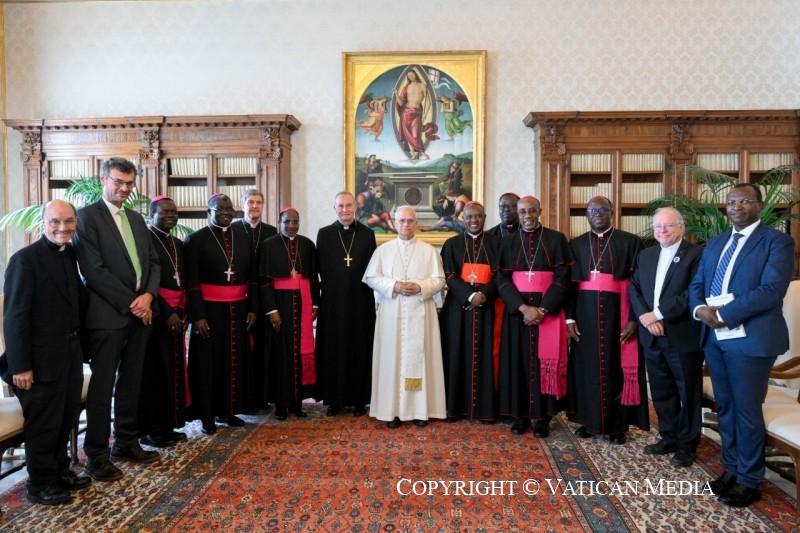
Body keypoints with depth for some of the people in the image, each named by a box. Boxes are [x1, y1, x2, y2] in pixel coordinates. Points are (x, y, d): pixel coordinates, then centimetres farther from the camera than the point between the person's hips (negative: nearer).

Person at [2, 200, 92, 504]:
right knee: (43, 422, 8)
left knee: (68, 416, 18)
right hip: (42, 357, -7)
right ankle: (40, 484, 25)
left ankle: (60, 470, 37)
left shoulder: (69, 255, 7)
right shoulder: (26, 259, -15)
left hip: (71, 351, 7)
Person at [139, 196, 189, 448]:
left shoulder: (178, 244, 16)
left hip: (176, 314, 7)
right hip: (155, 315, -7)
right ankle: (151, 429, 7)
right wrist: (167, 313, -17)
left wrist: (183, 312, 4)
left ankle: (168, 425, 18)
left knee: (173, 370, 9)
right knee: (155, 371, -3)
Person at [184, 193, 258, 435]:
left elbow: (252, 277, 11)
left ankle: (227, 410, 24)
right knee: (209, 362, 5)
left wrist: (252, 308, 4)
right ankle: (207, 415, 16)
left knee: (235, 360, 10)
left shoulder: (243, 239, 9)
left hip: (238, 310, 4)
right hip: (209, 310, -4)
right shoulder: (196, 239, -4)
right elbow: (191, 282, -8)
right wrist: (197, 316, -14)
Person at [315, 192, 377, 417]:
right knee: (333, 350, 6)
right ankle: (334, 399, 17)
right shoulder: (324, 234, 3)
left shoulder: (367, 234, 4)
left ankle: (359, 399, 16)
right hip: (332, 301, 0)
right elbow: (319, 268, 2)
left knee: (360, 349, 6)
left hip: (361, 301, 0)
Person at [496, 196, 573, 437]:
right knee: (518, 360, 4)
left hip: (548, 310, -1)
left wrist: (542, 309, -15)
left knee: (545, 362, 2)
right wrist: (523, 307, -15)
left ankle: (543, 416, 13)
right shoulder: (509, 242, 6)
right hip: (517, 310, 2)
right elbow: (502, 280, -1)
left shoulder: (556, 239, 1)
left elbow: (562, 278, -5)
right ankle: (521, 414, 14)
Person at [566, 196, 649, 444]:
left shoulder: (630, 242, 2)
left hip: (617, 313, -2)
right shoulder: (576, 244, 9)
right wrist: (570, 317, -3)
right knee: (586, 366, 7)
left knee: (618, 366, 3)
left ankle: (618, 424, 16)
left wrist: (634, 319, -11)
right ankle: (589, 420, 20)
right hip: (586, 314, 2)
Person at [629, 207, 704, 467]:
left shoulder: (696, 254, -7)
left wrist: (658, 314, -18)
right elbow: (633, 288, 7)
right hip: (652, 336, 6)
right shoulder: (645, 255, 13)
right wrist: (644, 316, -9)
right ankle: (668, 437, 29)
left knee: (688, 392, 7)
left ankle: (687, 444, 21)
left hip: (683, 336, -6)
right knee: (661, 391, 15)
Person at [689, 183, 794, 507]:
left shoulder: (777, 242, -6)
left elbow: (771, 290, -18)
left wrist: (722, 314, -19)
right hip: (714, 338, 6)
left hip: (750, 339, -6)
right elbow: (696, 284, 12)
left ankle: (749, 481, 19)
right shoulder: (714, 244, 15)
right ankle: (731, 468, 30)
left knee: (747, 411, 3)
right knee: (725, 408, 15)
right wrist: (700, 309, -10)